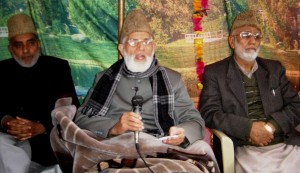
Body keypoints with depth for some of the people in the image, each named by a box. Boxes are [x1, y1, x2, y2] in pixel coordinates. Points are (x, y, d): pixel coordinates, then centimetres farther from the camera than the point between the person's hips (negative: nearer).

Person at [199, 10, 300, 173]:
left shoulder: (275, 68, 16)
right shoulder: (214, 72, 6)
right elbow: (209, 113, -4)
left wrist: (270, 126, -9)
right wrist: (249, 127, -16)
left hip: (285, 145, 4)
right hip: (245, 150, -3)